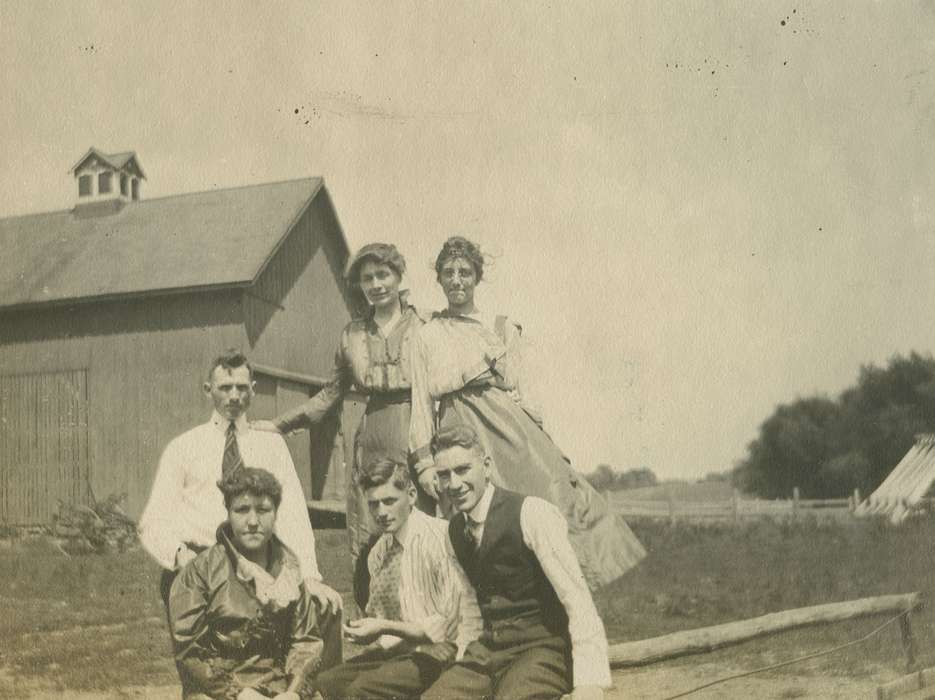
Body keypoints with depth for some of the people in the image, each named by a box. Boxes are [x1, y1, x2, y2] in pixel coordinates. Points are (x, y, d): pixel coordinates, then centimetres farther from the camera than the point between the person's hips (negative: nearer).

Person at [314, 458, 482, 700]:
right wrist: (364, 631, -5)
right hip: (402, 650, 7)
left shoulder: (440, 537, -15)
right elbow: (378, 616, 18)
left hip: (445, 652, -7)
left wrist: (386, 628, -19)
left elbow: (446, 626, -15)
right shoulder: (378, 552, 8)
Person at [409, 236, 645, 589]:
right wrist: (424, 462, -3)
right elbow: (422, 402, 5)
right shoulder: (426, 337, 11)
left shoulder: (502, 328, 14)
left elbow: (514, 387, 13)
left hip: (507, 425, 1)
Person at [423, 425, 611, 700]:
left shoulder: (531, 514, -15)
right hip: (487, 650, 7)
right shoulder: (455, 530, 9)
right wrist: (464, 663, 15)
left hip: (542, 650, -6)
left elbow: (578, 600, -20)